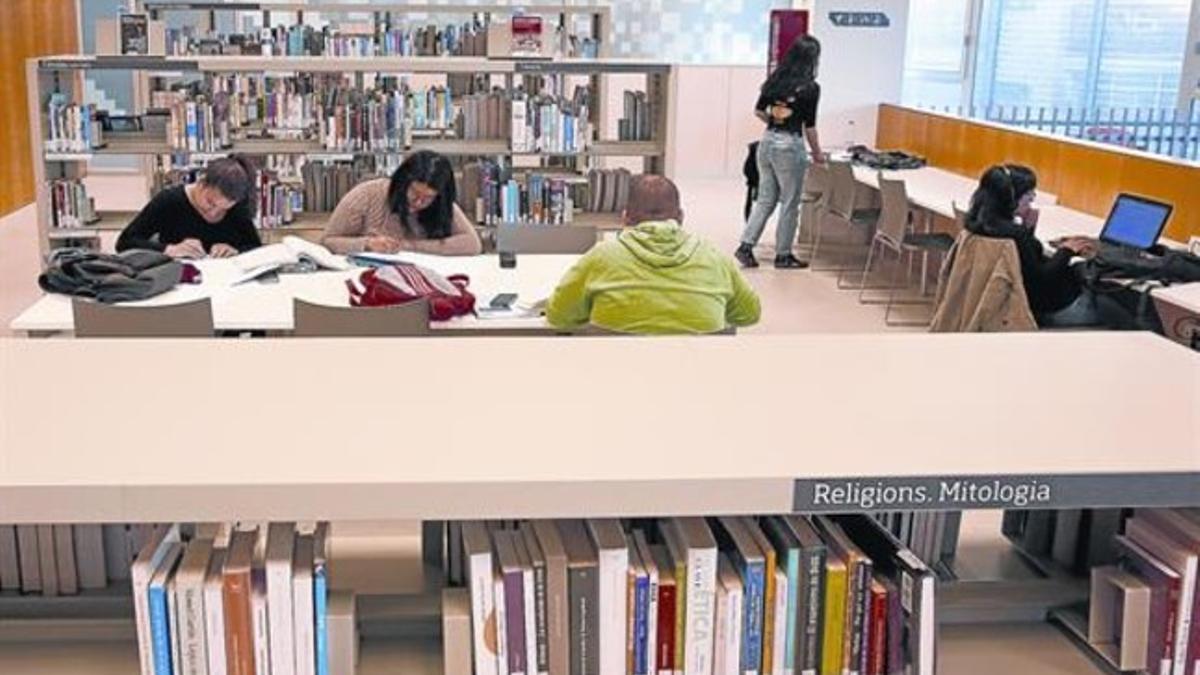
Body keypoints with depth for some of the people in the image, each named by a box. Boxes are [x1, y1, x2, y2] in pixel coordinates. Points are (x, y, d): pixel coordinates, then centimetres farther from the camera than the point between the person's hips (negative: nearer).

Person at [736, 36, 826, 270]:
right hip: (790, 145, -6)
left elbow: (758, 111, 12)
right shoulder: (810, 87, -12)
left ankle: (746, 246, 8)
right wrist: (817, 154, 3)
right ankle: (783, 255, 15)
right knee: (790, 204, 7)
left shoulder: (775, 79, 5)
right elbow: (809, 126, -9)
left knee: (765, 200, 15)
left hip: (767, 141, 6)